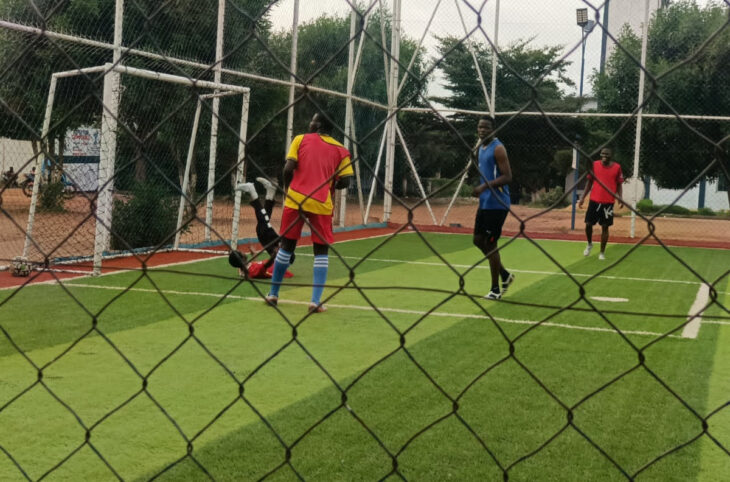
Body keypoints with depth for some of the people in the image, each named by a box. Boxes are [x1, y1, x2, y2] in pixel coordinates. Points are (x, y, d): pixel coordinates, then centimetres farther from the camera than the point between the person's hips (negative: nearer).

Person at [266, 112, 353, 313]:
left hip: (295, 199, 0)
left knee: (286, 245, 13)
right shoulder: (340, 150, 8)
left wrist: (291, 188, 13)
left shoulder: (301, 139, 6)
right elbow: (345, 181, -1)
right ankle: (316, 301, -2)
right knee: (321, 250, 8)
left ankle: (273, 294, 22)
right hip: (322, 204, 0)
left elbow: (288, 169, -4)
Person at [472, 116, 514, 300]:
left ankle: (495, 289, 7)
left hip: (497, 204, -9)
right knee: (478, 240, 13)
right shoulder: (480, 148, 13)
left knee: (490, 244, -4)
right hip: (484, 203, 9)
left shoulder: (498, 149, -14)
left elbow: (507, 177, -21)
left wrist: (485, 186, -30)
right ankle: (505, 275, 27)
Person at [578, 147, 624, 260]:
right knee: (588, 224, 3)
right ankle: (590, 244, 31)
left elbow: (619, 185, 4)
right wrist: (583, 197, 3)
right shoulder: (595, 164, 1)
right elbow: (589, 183, 8)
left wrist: (620, 198, -10)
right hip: (594, 200, 2)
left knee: (605, 227, 2)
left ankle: (602, 252, 11)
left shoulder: (617, 167, -2)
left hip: (608, 202, -2)